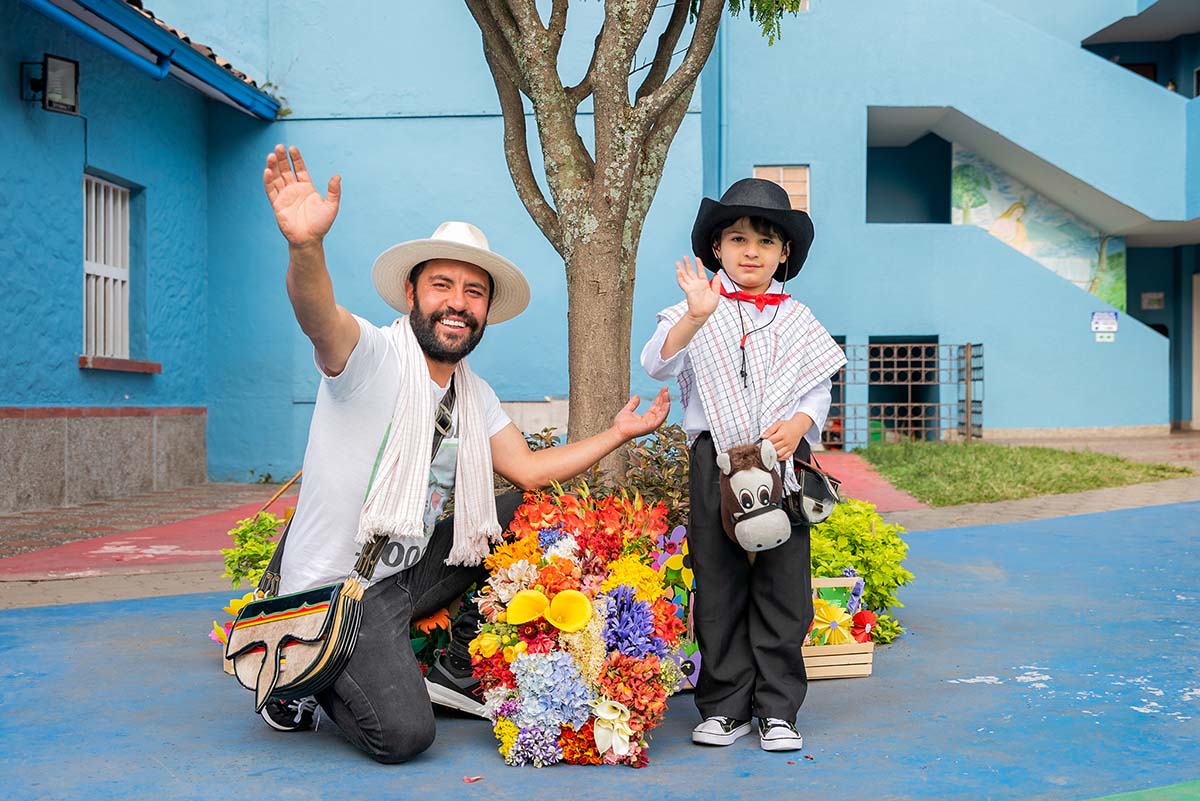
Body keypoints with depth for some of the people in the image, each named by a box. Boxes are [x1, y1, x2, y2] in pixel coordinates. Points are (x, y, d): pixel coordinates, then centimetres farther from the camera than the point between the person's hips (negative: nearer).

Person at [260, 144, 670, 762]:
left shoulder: (473, 394, 8)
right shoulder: (371, 354, -16)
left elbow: (528, 469, 9)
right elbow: (317, 315, -38)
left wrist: (618, 434, 9)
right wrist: (305, 246, -59)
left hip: (410, 572, 8)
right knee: (403, 735, -22)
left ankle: (460, 673, 13)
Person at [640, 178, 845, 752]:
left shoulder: (798, 320, 11)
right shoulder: (697, 311, 5)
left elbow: (818, 389, 9)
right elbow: (658, 363, -10)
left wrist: (798, 424, -11)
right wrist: (697, 316, -25)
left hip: (782, 460, 1)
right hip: (715, 456, -1)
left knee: (783, 585, 3)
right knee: (718, 582, 4)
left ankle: (778, 708, 13)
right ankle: (724, 706, 14)